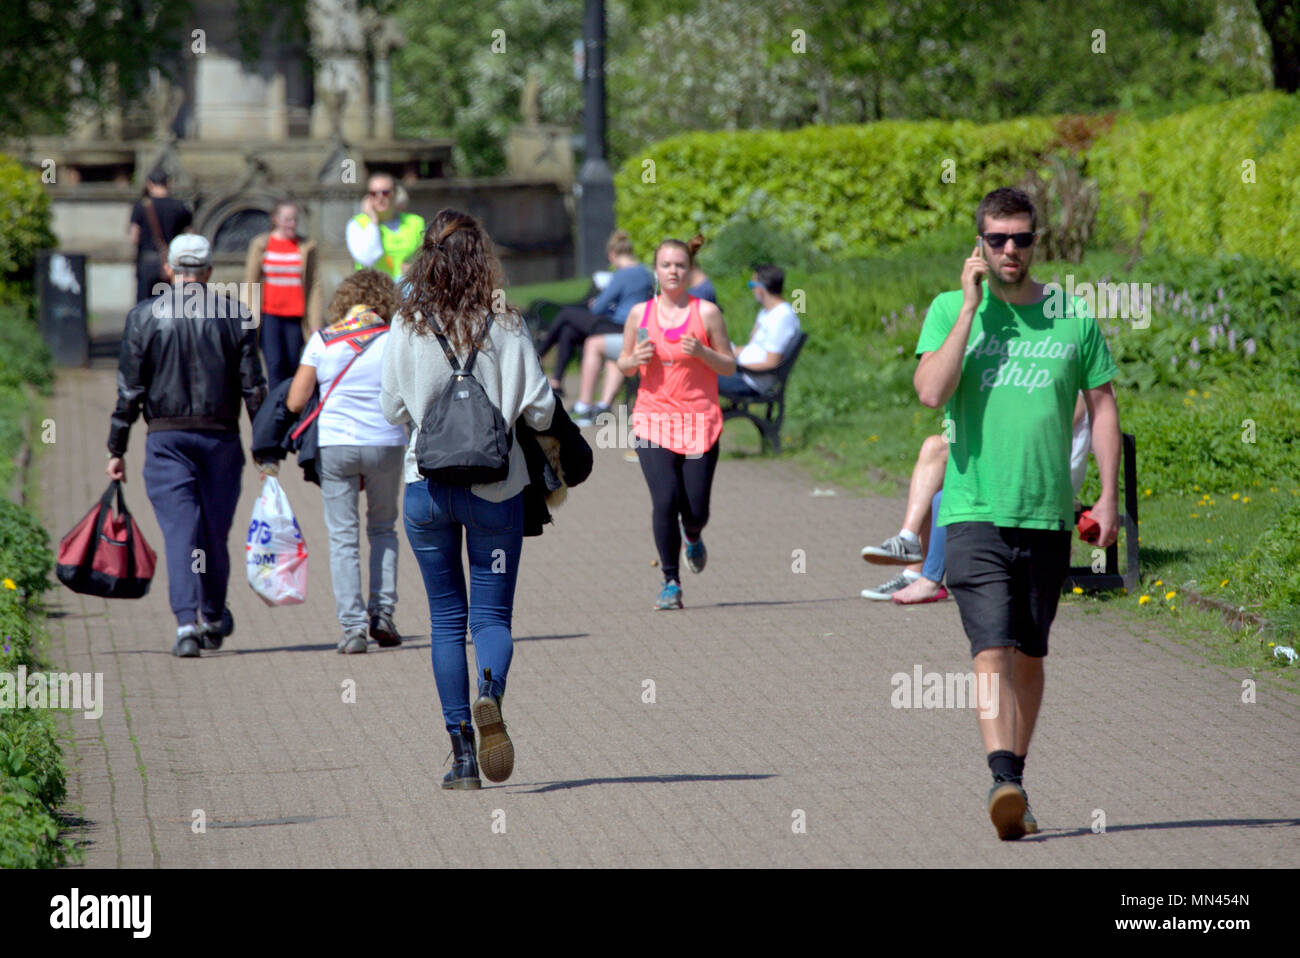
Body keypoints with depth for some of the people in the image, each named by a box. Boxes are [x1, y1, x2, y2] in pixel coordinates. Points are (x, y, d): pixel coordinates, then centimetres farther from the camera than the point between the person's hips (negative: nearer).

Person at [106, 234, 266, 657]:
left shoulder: (144, 316, -1)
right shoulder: (234, 316, 0)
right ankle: (213, 619, 29)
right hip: (220, 438, 1)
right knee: (215, 530, 13)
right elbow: (253, 386, 0)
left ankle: (186, 622, -18)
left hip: (166, 438, -1)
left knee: (179, 530, -3)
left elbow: (129, 390, -1)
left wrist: (116, 450, 4)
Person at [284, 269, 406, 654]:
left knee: (343, 538, 5)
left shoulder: (322, 340, 1)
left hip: (334, 445, 0)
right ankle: (382, 614, 13)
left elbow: (295, 402, 1)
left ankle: (352, 626, -3)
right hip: (385, 443, 0)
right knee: (382, 529, 20)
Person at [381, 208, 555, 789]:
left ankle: (462, 754, 6)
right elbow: (540, 410, -7)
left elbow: (393, 408, 1)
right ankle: (490, 696, -25)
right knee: (492, 613, 7)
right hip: (495, 485, -1)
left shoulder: (407, 328, -5)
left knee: (446, 618, 10)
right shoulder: (505, 328, -7)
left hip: (427, 485, 1)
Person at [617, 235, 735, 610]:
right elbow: (624, 365, 15)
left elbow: (729, 366, 4)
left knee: (695, 509, -2)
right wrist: (636, 359, -8)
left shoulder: (706, 313, 0)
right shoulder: (640, 313, 5)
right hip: (653, 419, 1)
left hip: (700, 421, 0)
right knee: (665, 500, -15)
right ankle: (670, 582, 1)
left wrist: (701, 353, -15)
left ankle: (693, 537, 38)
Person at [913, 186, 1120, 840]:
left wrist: (1109, 495, 4)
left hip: (1047, 514, 3)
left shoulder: (1073, 317, 8)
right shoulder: (950, 310, 2)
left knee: (1029, 653, 9)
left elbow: (1102, 405, 12)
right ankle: (1002, 779, -26)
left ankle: (1014, 778, 19)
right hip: (974, 509, -3)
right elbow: (931, 392, -12)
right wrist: (970, 306, -11)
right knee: (992, 646, -16)